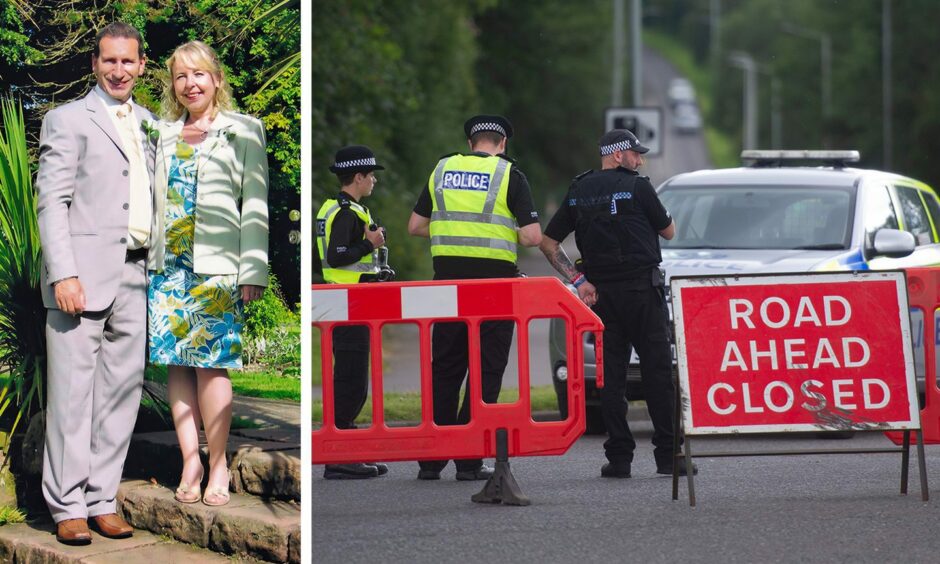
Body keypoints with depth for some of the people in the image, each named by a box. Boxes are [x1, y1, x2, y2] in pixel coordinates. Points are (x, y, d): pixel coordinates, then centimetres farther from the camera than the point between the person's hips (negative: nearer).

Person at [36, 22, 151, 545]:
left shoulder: (148, 125, 18)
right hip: (84, 275, -6)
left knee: (123, 391, 6)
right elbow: (52, 202, -7)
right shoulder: (68, 120, -1)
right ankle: (68, 507, -2)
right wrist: (63, 275, -16)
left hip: (135, 277, 6)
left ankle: (102, 500, 11)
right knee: (73, 393, -5)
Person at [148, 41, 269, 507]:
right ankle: (190, 463, 3)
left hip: (216, 266, -4)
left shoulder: (242, 131, 4)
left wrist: (252, 272, -8)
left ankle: (218, 464, 1)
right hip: (169, 264, 4)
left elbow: (255, 206, -1)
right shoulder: (163, 133, 16)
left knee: (210, 364, -7)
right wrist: (151, 256, 11)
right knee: (176, 364, 0)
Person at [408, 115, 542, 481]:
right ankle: (469, 461, 0)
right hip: (493, 278, -4)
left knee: (444, 367, 11)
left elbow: (416, 226, 13)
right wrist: (507, 234, 10)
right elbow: (533, 236, -10)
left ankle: (431, 459, 11)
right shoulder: (509, 175, -3)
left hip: (448, 278, 4)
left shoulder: (442, 170, 9)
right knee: (486, 369, 3)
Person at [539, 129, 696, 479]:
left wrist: (577, 279, 4)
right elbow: (669, 231, 6)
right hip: (642, 288, -4)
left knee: (610, 375, 4)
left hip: (601, 291, 4)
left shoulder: (579, 192, 8)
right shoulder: (637, 187, -6)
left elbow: (548, 243, 8)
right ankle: (668, 455, -2)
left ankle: (618, 457, 0)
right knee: (658, 371, 0)